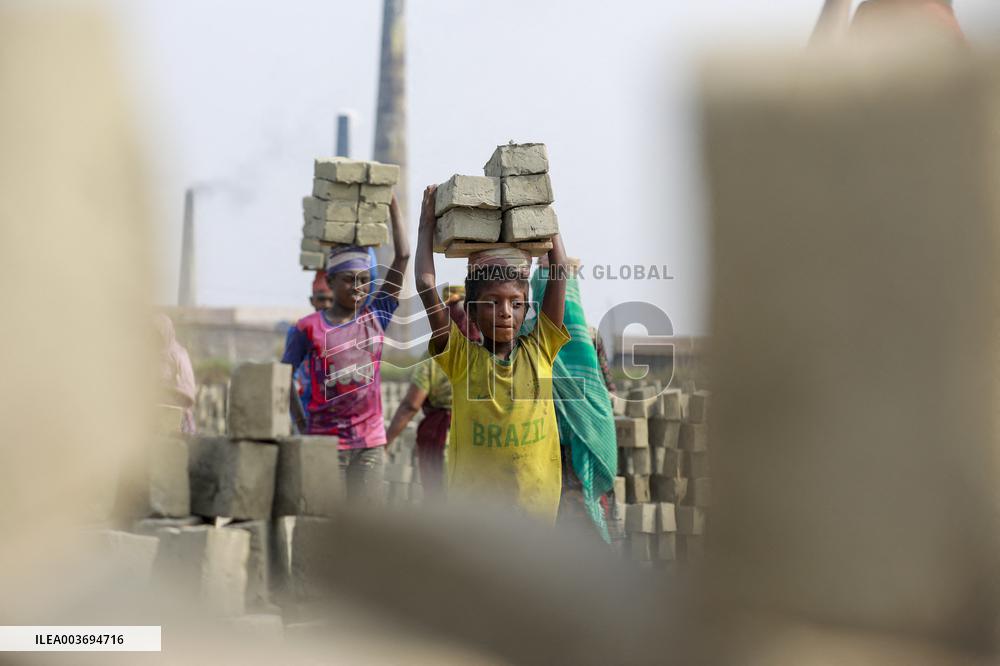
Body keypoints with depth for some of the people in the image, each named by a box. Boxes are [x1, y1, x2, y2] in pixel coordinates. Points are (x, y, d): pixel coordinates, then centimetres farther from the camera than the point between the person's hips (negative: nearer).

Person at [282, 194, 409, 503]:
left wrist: (393, 203, 1)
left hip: (370, 442, 3)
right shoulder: (309, 327, -3)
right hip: (325, 440, -3)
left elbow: (402, 258, 3)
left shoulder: (376, 317, 5)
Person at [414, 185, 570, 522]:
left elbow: (559, 274, 3)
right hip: (474, 503, -2)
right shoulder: (462, 358, -1)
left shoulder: (539, 351, 5)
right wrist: (427, 224, 1)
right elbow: (425, 285, -6)